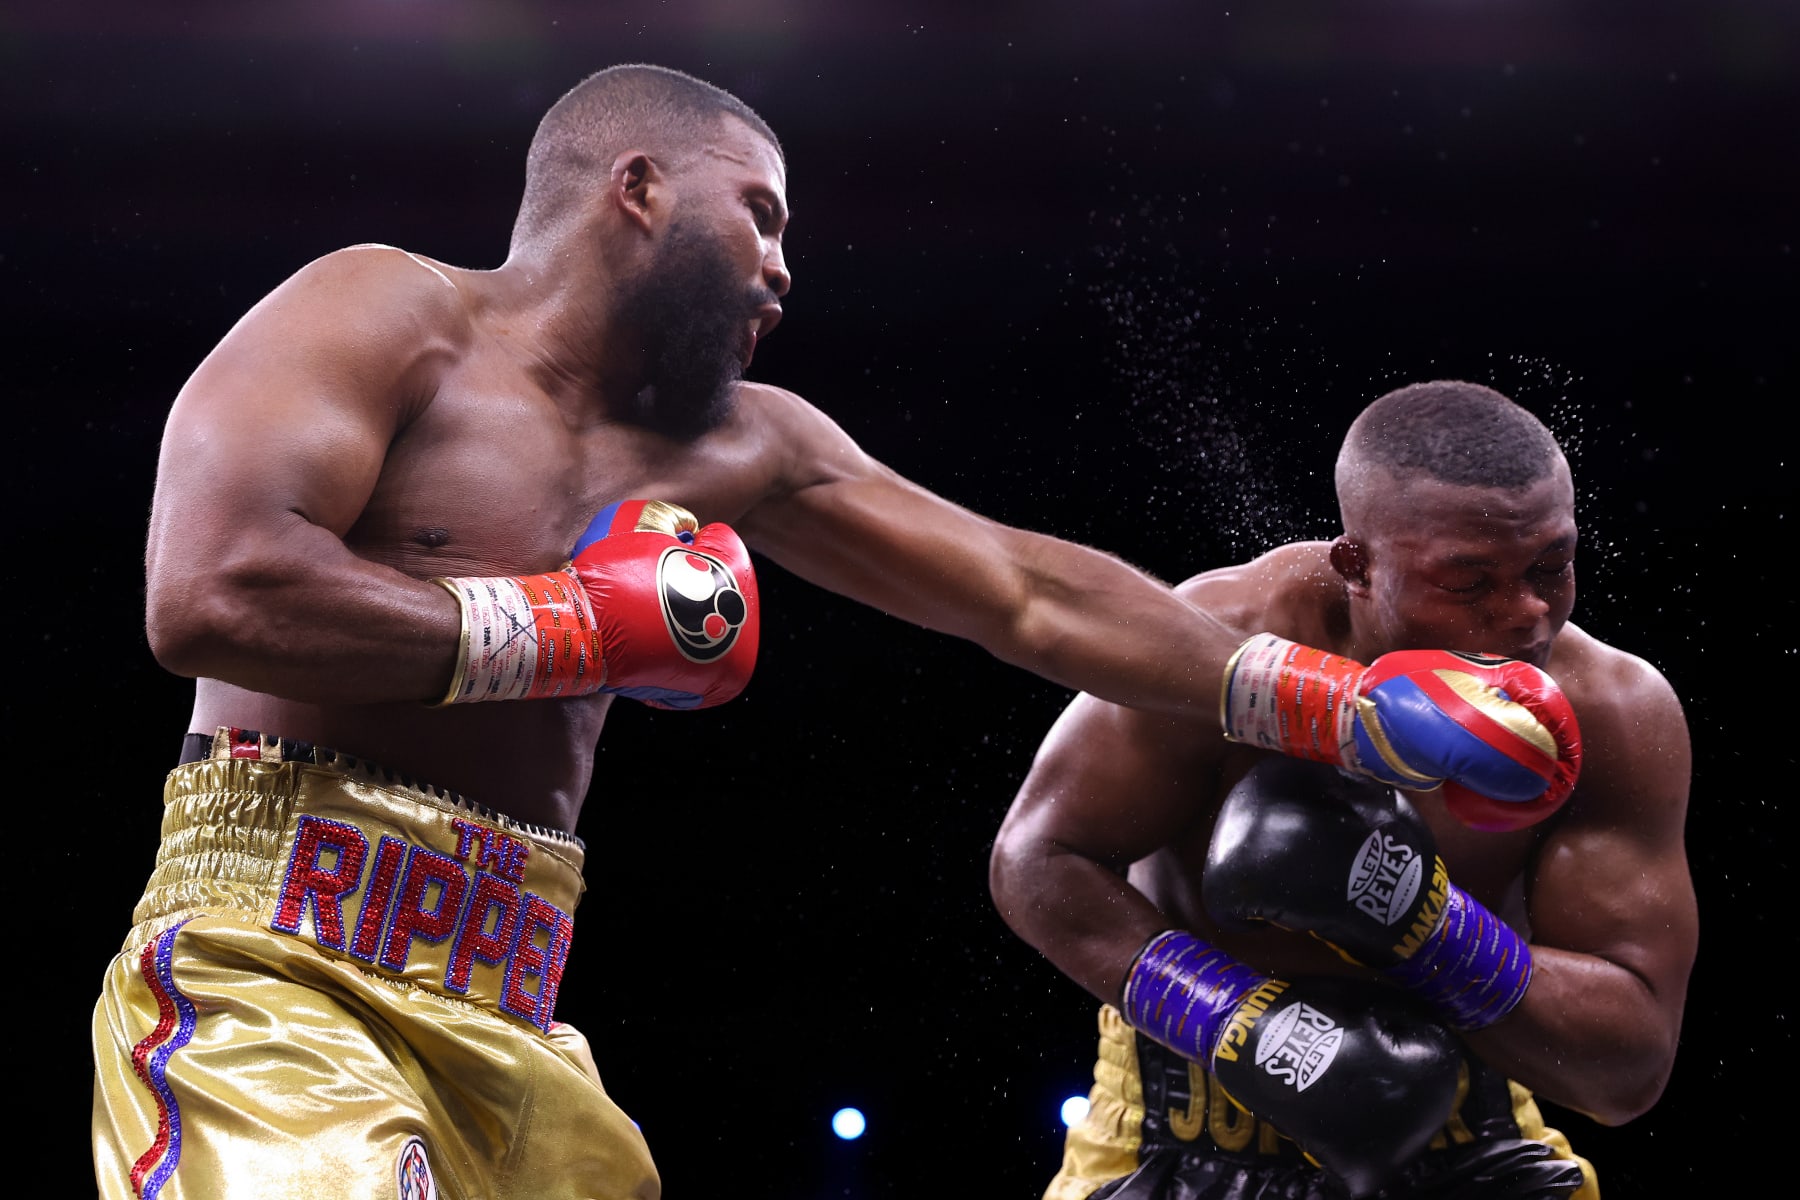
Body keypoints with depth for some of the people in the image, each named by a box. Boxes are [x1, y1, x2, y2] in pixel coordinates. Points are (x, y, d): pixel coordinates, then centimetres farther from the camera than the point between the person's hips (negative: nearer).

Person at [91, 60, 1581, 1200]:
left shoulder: (738, 450, 18)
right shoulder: (386, 316, -2)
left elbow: (1034, 596, 23)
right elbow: (211, 593, -17)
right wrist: (582, 626, -9)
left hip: (505, 1027, 8)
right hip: (274, 969, -8)